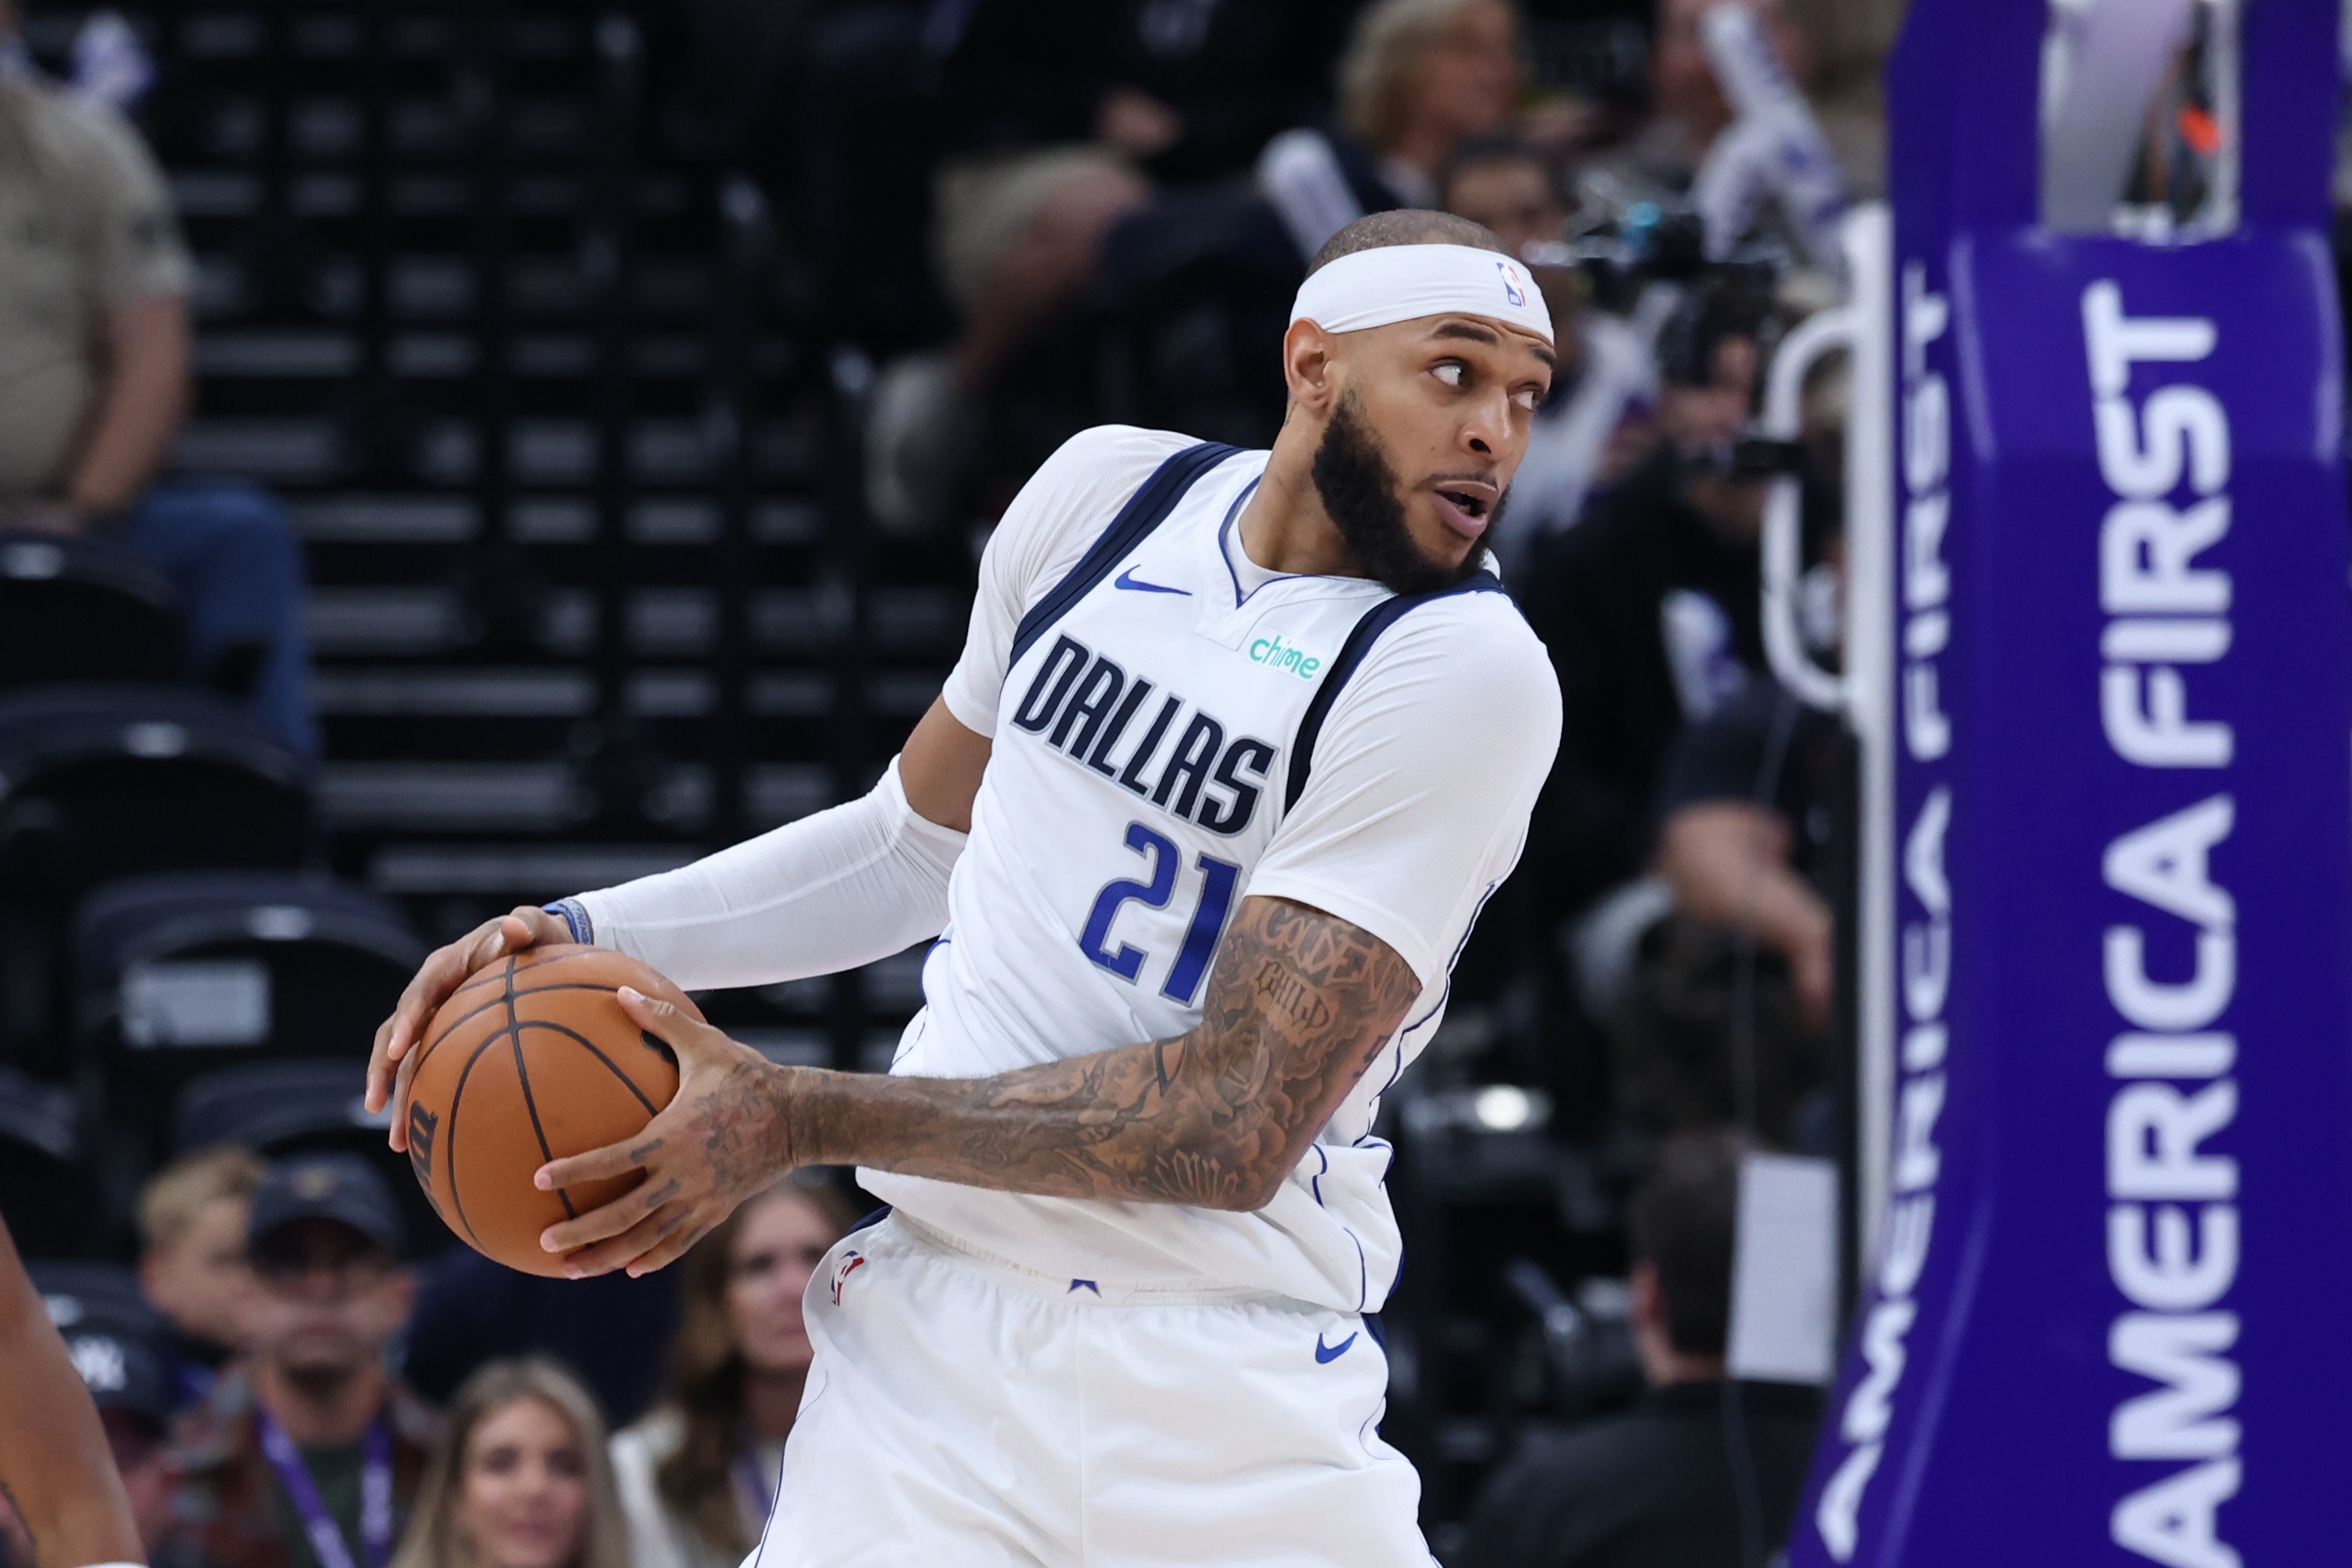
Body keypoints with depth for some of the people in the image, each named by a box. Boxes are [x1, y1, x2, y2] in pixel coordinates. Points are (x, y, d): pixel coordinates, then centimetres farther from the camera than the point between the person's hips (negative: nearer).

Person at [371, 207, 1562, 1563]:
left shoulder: (1472, 672, -13)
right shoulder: (1109, 490, 5)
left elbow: (1236, 1123, -19)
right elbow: (916, 844, 21)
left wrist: (806, 1120, -20)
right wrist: (588, 935, 8)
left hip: (1239, 1394, -3)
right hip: (938, 1327, 3)